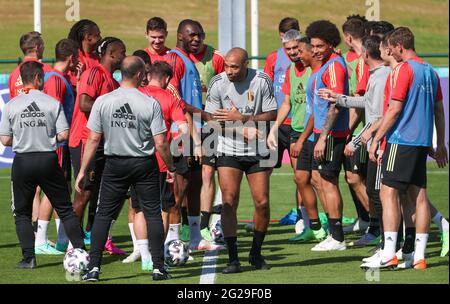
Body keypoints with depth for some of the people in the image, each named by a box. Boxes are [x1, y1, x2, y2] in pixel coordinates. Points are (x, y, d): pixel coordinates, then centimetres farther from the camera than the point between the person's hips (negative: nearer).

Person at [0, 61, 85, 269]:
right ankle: (80, 250, 7)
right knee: (65, 209, 10)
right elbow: (63, 135, -7)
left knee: (22, 213, 11)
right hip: (48, 159, 0)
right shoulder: (53, 103, -4)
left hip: (22, 162, 0)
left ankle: (28, 257, 1)